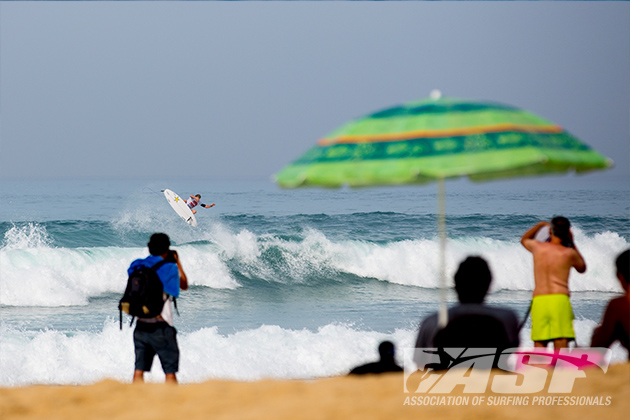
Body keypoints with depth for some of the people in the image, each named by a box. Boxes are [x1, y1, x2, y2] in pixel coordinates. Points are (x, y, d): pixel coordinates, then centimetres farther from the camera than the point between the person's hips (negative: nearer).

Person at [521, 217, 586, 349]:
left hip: (538, 301, 2)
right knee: (561, 347, -7)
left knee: (539, 347, 8)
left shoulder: (537, 247, 11)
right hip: (560, 301, -2)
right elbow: (582, 268, 27)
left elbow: (524, 240, 36)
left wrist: (541, 224, 39)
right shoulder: (569, 253, 5)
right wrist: (572, 244, 26)